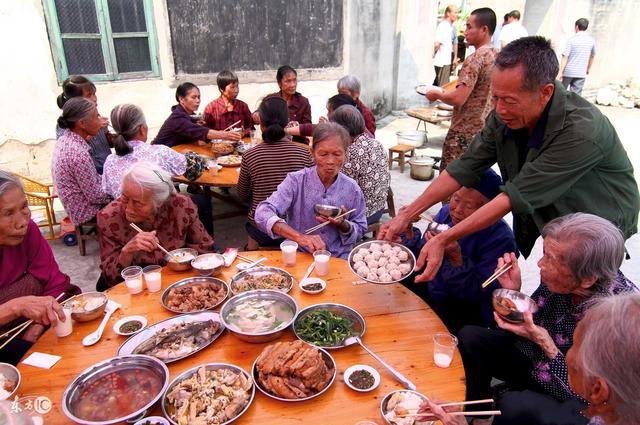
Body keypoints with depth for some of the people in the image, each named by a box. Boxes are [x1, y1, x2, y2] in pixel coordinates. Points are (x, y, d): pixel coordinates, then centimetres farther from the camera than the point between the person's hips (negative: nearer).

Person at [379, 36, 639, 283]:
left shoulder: (581, 131, -34)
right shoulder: (505, 115, -16)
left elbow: (517, 196, -35)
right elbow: (466, 167, -12)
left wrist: (443, 239, -34)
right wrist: (406, 216, -17)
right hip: (542, 218, 5)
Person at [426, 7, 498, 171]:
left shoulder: (475, 59, -18)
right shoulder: (497, 57, 8)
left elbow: (458, 99, -24)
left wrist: (437, 94, -6)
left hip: (464, 133, -9)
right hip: (485, 131, 9)